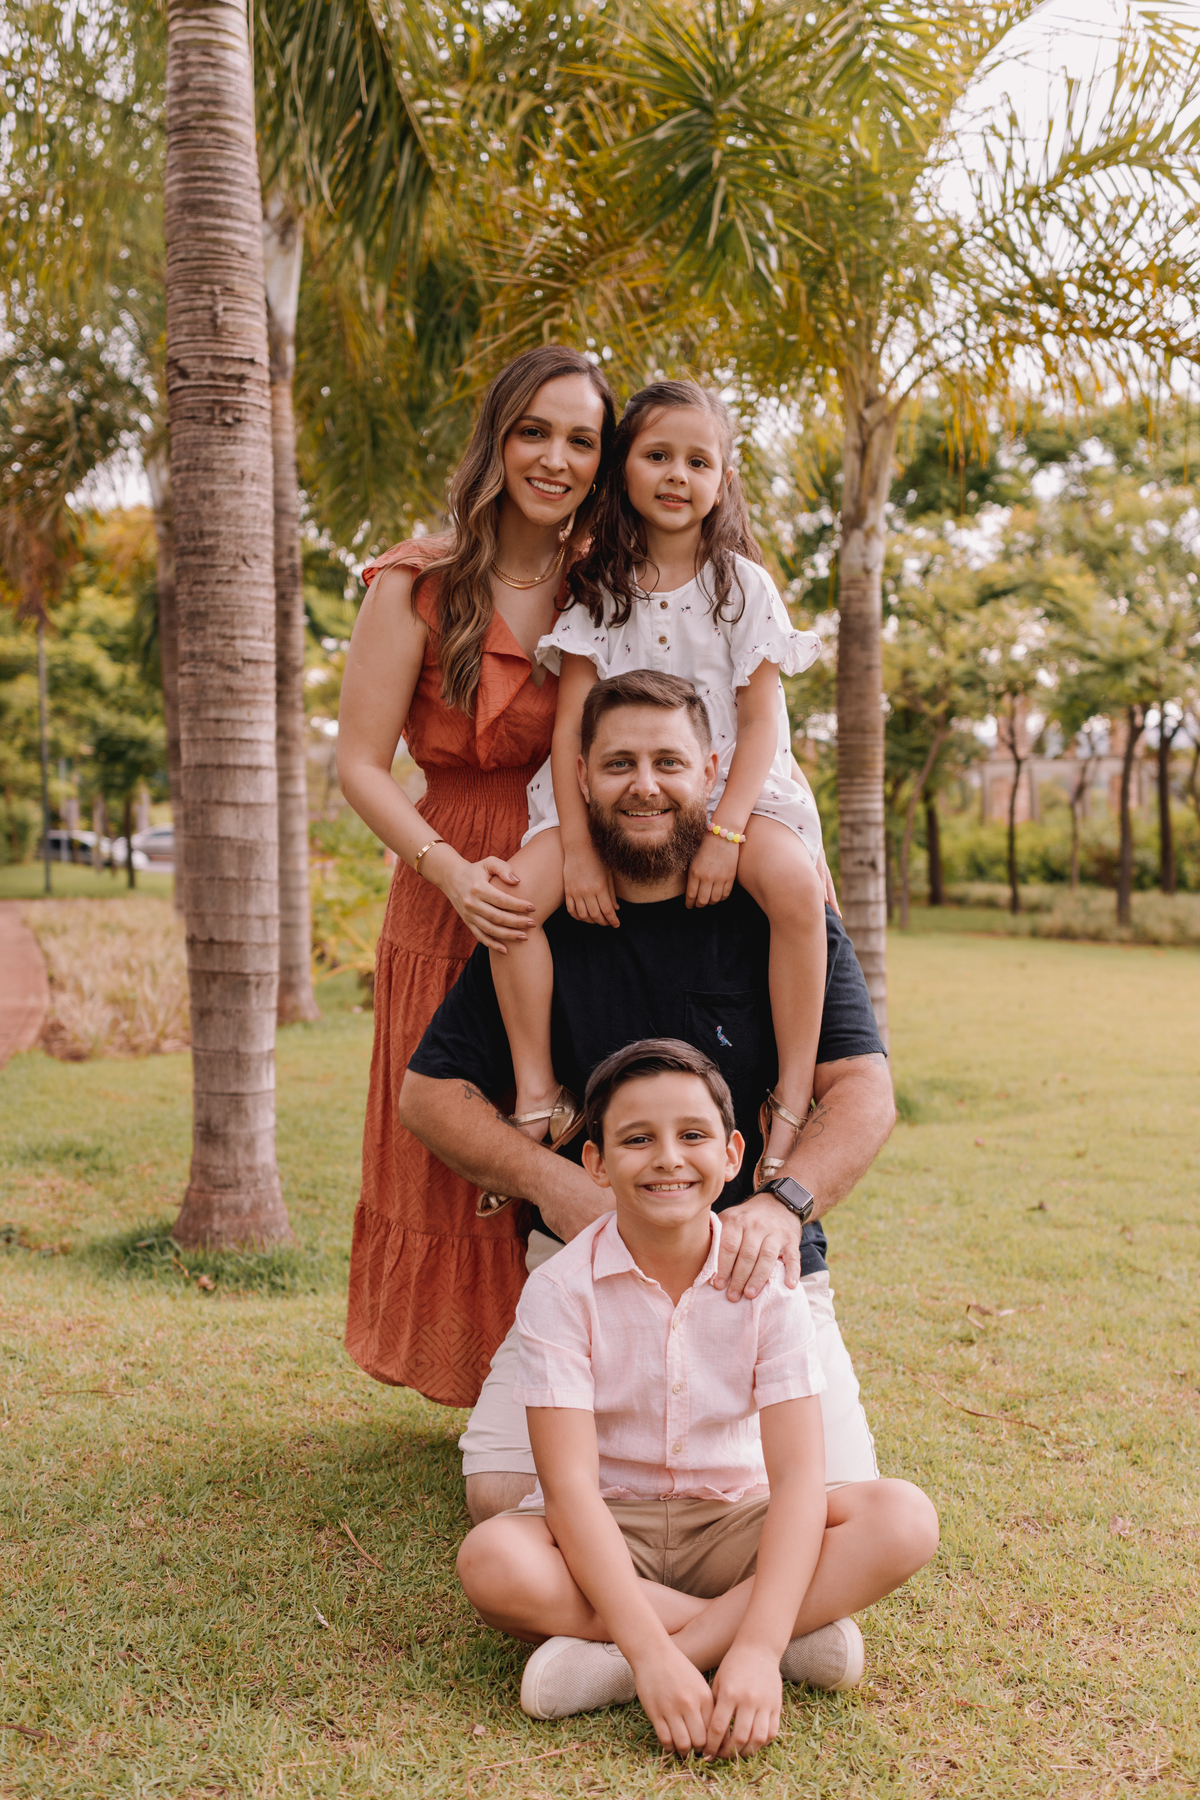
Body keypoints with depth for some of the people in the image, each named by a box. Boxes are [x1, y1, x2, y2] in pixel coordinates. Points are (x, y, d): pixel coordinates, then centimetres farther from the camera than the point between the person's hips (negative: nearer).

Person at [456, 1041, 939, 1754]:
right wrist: (650, 1651, -34)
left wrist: (757, 1649, -32)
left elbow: (797, 1474, -18)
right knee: (492, 1562, -34)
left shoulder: (767, 1282, -10)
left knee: (905, 1518, -23)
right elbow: (568, 1482, -22)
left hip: (731, 1524, 2)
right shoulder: (562, 1289, -15)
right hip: (604, 1530, -1)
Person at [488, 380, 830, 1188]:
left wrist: (725, 832, -19)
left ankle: (792, 1100, -21)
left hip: (730, 785, -1)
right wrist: (577, 846, -14)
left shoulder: (743, 584, 2)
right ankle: (536, 1093, -13)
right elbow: (571, 721, -1)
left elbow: (762, 719, -5)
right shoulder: (598, 588, 5)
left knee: (795, 884, -32)